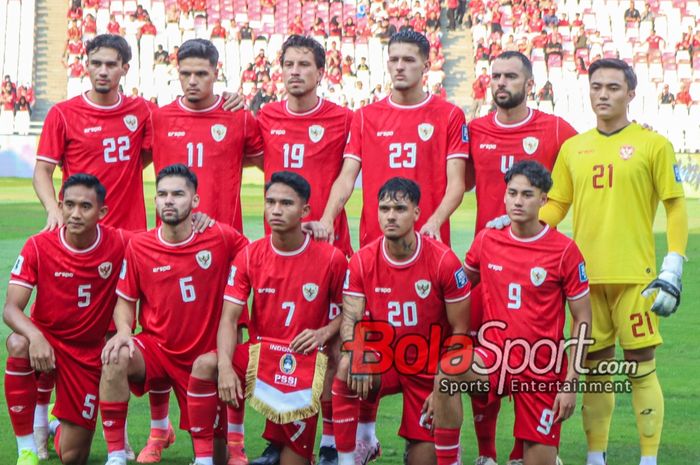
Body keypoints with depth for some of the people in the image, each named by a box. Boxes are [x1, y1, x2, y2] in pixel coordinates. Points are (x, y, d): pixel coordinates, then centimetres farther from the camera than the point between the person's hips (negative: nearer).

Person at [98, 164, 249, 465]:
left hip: (205, 357, 0)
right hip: (155, 348, 0)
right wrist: (123, 330, -16)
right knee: (117, 357, -34)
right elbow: (126, 301, 2)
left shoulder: (221, 237, -10)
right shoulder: (138, 246, -6)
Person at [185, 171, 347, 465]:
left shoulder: (331, 259, -7)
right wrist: (225, 367, -25)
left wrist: (324, 333, -17)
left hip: (305, 365, -1)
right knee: (204, 365, -30)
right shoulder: (249, 256, -3)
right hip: (258, 353, 1)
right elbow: (229, 317, -8)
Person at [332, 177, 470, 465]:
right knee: (346, 375, -33)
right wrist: (354, 353, -35)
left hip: (429, 369, -1)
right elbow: (350, 318, -12)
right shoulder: (362, 261, -9)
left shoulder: (443, 261, -16)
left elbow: (459, 330, -9)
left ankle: (443, 441, 37)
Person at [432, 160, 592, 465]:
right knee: (446, 374, -31)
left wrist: (571, 382, -7)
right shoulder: (486, 240, 1)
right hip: (494, 357, 2)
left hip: (543, 371, -2)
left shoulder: (564, 250, -8)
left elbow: (582, 319, -3)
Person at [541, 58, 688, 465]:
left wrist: (673, 268, -9)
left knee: (642, 367, -3)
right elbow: (556, 206, 15)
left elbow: (676, 208, -2)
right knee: (595, 367, 10)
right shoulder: (572, 148, 11)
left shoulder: (653, 145, -1)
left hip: (635, 275, -4)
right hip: (586, 274, 4)